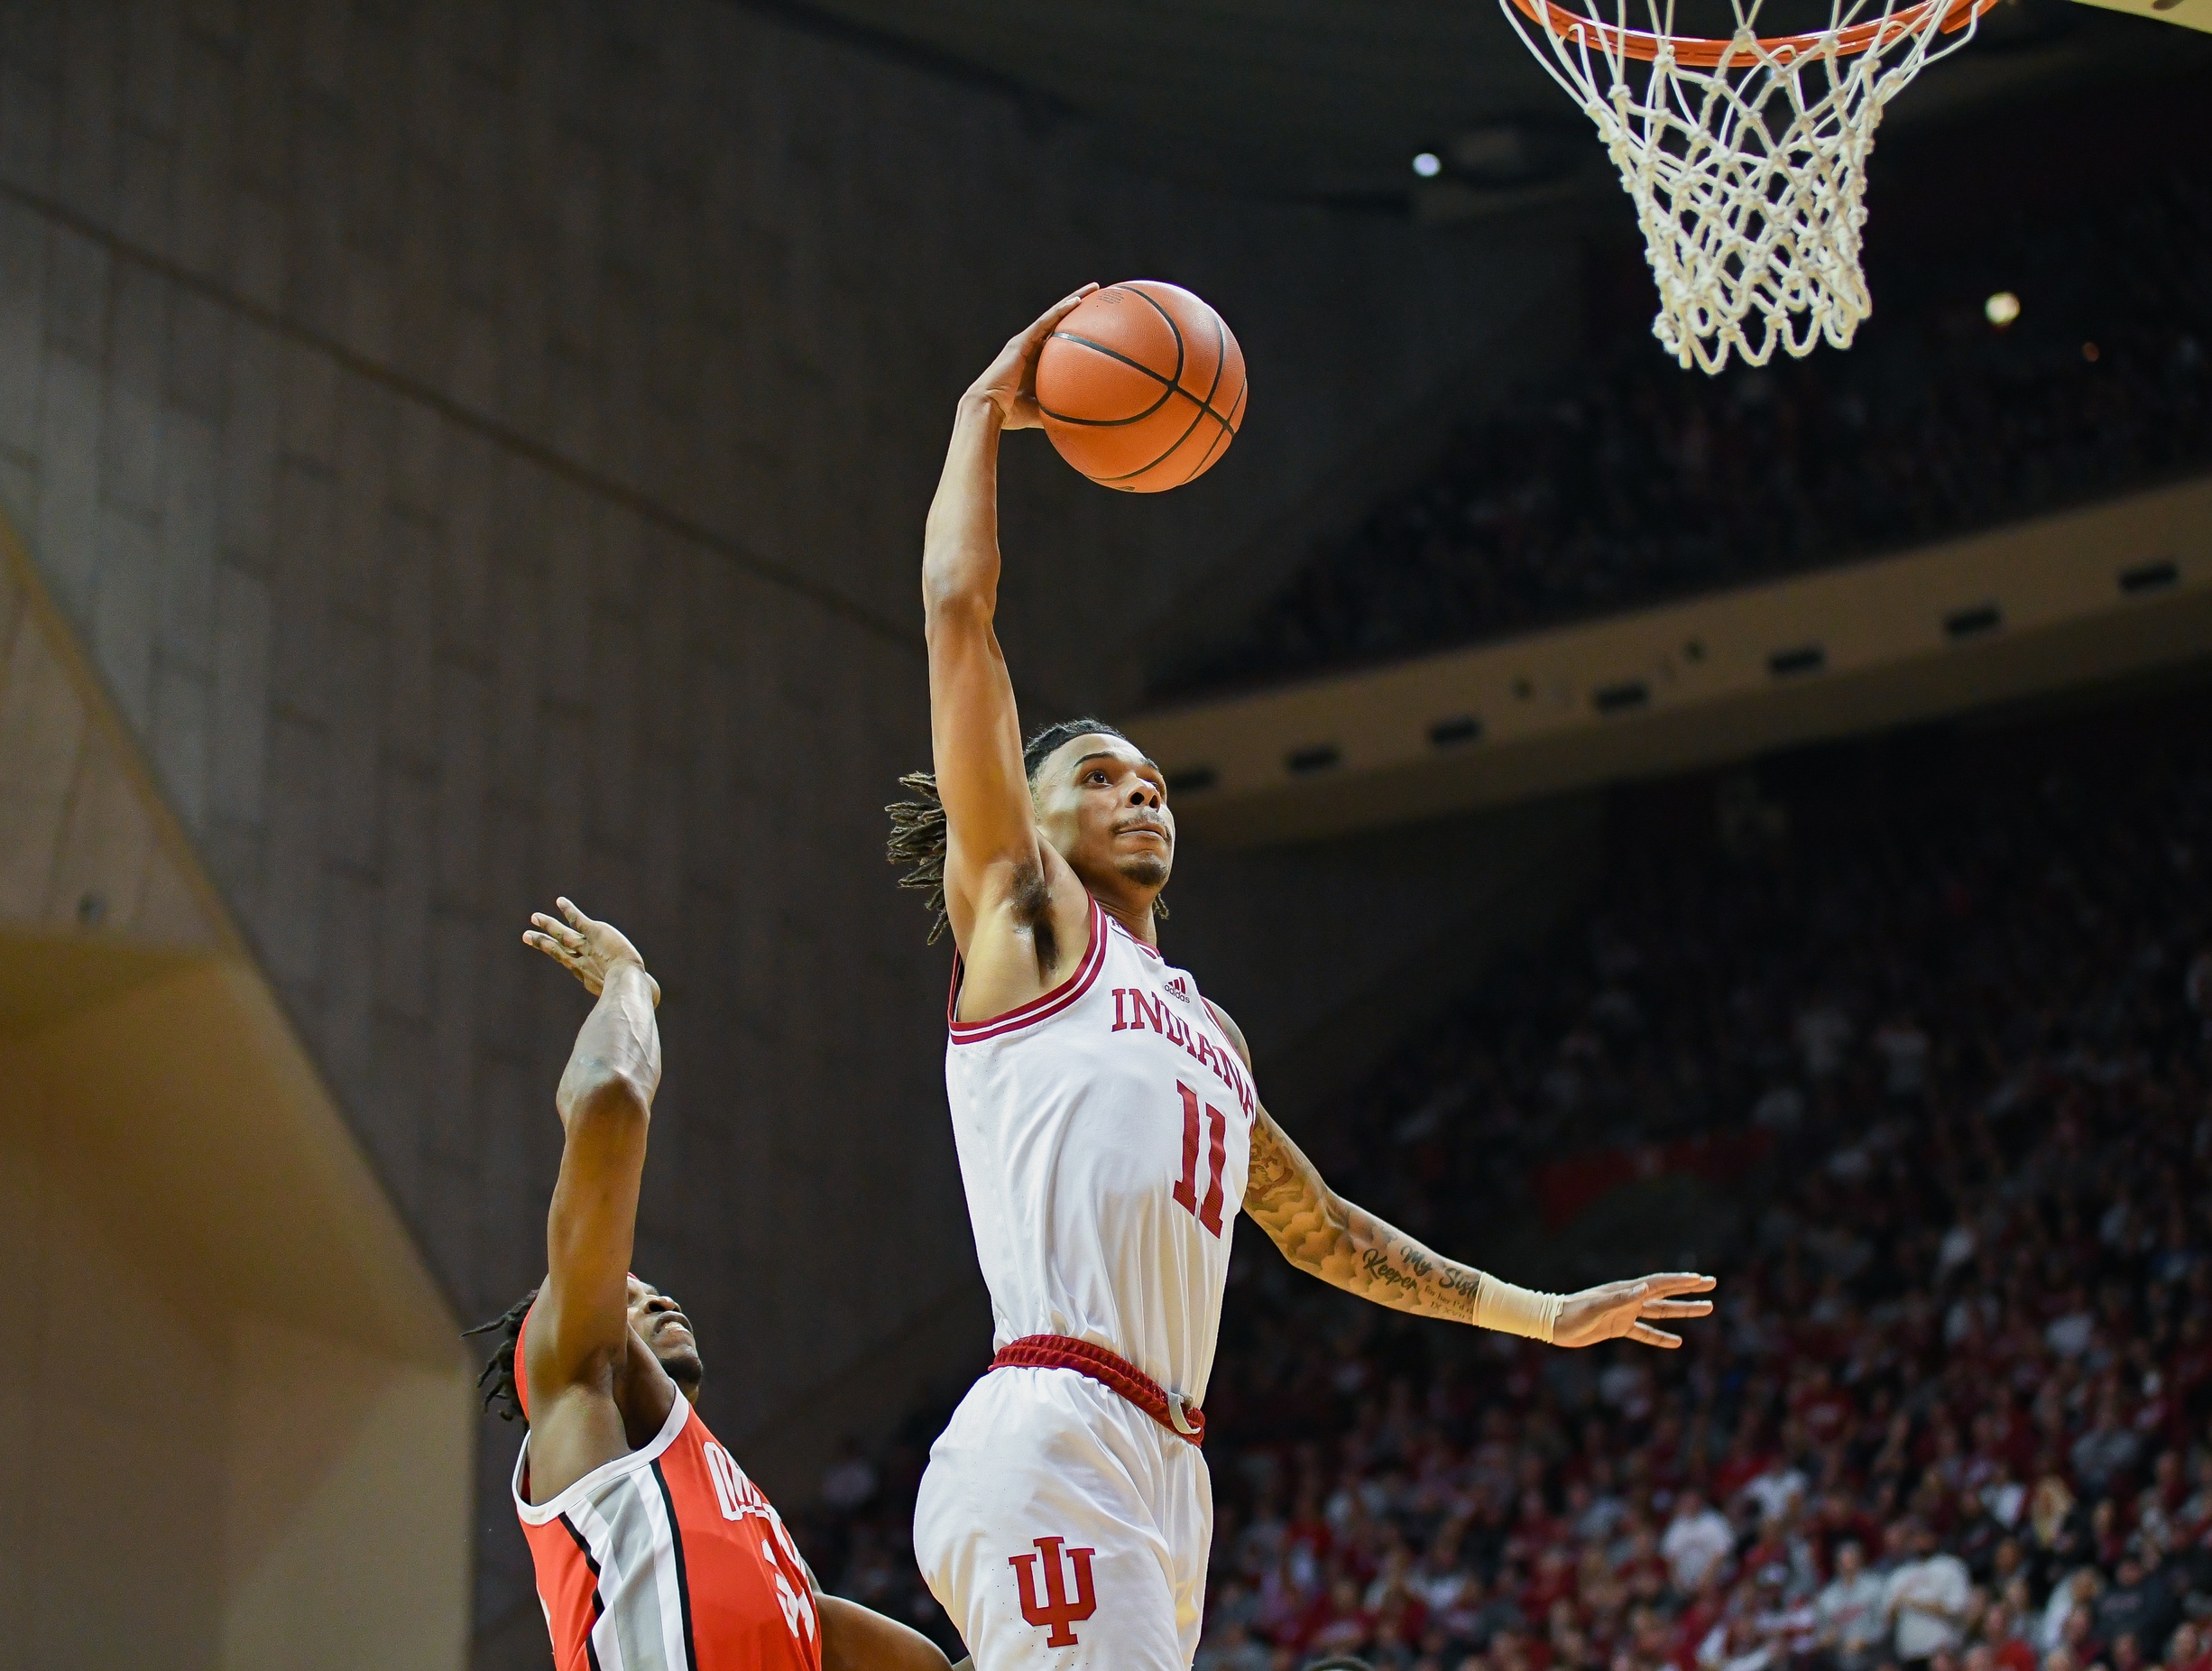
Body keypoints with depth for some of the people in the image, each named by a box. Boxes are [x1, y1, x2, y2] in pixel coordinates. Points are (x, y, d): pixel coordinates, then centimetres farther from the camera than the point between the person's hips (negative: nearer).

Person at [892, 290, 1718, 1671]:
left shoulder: (1205, 1028, 31)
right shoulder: (1023, 917, 10)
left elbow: (1319, 1227, 42)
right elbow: (959, 611, 4)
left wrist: (1537, 1313, 44)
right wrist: (989, 412, 11)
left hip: (1165, 1474, 8)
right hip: (1052, 1443, -8)